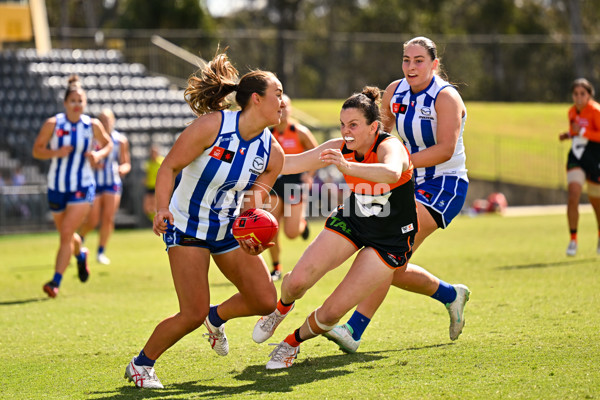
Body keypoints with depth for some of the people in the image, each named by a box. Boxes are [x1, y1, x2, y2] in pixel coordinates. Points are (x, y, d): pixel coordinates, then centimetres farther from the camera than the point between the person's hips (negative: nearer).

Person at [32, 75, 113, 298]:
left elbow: (107, 144, 13)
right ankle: (80, 255, 51)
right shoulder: (53, 124, -7)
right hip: (57, 187, 2)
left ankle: (56, 282, -14)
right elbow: (37, 150, -2)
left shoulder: (93, 125, -3)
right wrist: (56, 152, -21)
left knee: (66, 233, -15)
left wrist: (99, 155, -8)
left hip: (82, 188, -2)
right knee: (66, 235, 16)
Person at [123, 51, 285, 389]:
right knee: (193, 314, -14)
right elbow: (169, 167, -16)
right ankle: (141, 364, 9)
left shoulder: (273, 152, -7)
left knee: (265, 301, -1)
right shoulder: (213, 125, -22)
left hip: (230, 230, 6)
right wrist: (162, 210, -30)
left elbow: (254, 200, -3)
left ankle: (217, 317, 31)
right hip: (187, 227, -6)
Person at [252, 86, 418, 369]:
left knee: (331, 313, -11)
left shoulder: (390, 146, -27)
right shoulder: (340, 148, -11)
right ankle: (282, 308, 24)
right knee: (297, 282, -14)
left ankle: (293, 342, 21)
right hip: (351, 220, 4)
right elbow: (290, 163, -2)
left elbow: (392, 173, -52)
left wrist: (348, 167, -67)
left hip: (391, 239, -4)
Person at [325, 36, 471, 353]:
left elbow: (446, 149, -27)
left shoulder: (446, 97, -15)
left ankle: (354, 330, -26)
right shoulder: (395, 92, 4)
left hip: (444, 187, -8)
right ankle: (451, 295, 31)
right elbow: (381, 131, 21)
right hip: (413, 185, 8)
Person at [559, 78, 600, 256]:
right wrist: (569, 135, 5)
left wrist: (582, 131, -25)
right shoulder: (572, 112, 7)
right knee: (573, 196, -18)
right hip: (576, 159, 4)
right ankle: (573, 240, -13)